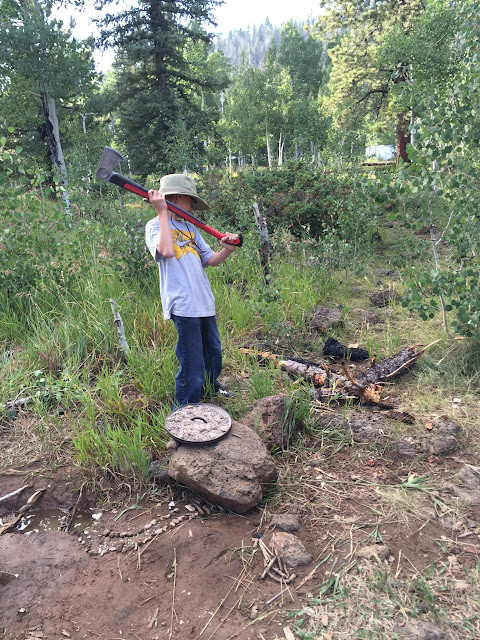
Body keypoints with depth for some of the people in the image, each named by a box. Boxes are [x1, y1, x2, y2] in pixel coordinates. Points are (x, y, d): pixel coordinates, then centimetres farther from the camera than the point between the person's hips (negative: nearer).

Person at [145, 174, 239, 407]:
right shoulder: (155, 226, -2)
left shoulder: (190, 228, 19)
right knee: (192, 367, -5)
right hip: (183, 306, -8)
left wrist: (227, 250, -3)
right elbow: (167, 251, -24)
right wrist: (162, 212, -18)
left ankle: (211, 390, 47)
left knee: (213, 354, 21)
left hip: (204, 302, 8)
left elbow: (210, 259, 16)